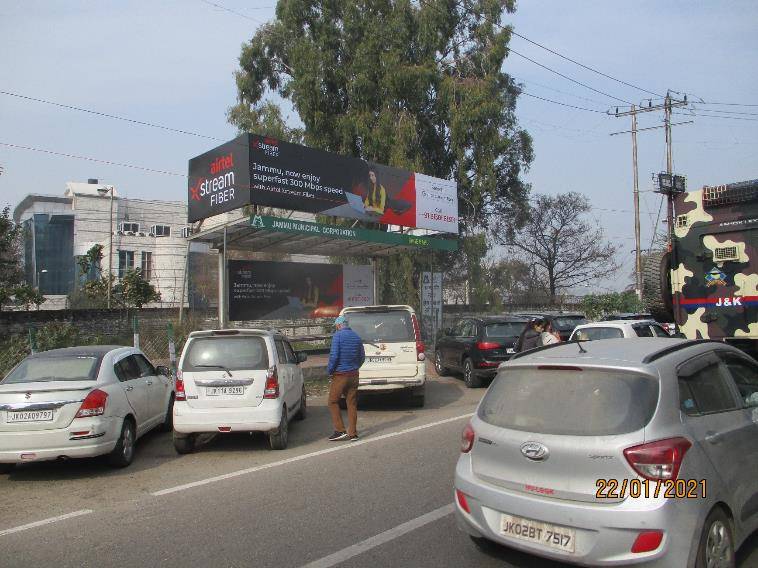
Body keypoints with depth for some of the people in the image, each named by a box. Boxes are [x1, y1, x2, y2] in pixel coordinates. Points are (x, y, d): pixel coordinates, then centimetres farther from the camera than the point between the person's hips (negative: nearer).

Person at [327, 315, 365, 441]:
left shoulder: (338, 336, -10)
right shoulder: (357, 337, 9)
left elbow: (334, 355, -17)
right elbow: (362, 357, 14)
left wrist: (329, 371, -5)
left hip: (340, 375, -6)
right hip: (353, 375, 6)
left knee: (333, 402, 5)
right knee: (352, 404, 9)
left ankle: (340, 430, 0)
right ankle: (353, 433, 10)